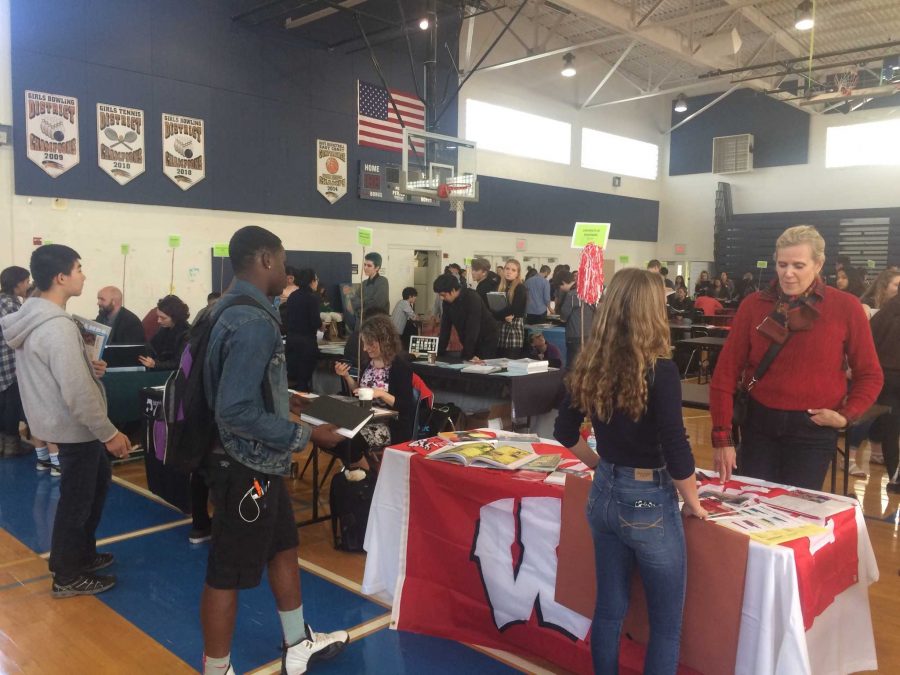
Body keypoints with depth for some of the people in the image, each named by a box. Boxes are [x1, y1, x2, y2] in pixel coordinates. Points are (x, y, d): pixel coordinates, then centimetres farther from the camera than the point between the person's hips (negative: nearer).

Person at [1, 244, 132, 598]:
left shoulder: (33, 316, 5)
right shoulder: (58, 327, -27)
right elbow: (77, 394, -28)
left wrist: (88, 368, 3)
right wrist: (109, 433, -20)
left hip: (65, 423, 10)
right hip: (74, 427, -10)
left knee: (99, 480, 23)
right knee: (76, 499, 6)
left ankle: (82, 553, 37)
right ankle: (67, 577, 23)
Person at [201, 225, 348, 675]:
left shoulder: (240, 310, 7)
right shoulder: (252, 322, -25)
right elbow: (237, 411, -29)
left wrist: (286, 400, 18)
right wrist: (305, 436, -23)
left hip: (259, 463, 10)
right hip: (246, 467, -10)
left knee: (283, 549, 22)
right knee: (228, 574, 5)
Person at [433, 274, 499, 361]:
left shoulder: (472, 298, -26)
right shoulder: (447, 302, -4)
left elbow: (472, 328, -29)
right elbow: (445, 328, -1)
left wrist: (468, 355, -30)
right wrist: (440, 351, -6)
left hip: (487, 341, -6)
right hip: (470, 343, 7)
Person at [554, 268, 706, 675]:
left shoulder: (589, 366, -1)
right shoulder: (660, 371, -19)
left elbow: (565, 432, 9)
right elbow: (675, 450, -18)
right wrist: (693, 504, -3)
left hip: (604, 495, 6)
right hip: (648, 503, -6)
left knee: (609, 609, 19)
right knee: (665, 624, 13)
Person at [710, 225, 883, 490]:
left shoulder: (846, 307, -5)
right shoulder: (753, 305, -3)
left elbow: (869, 375, 4)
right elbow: (726, 371, -6)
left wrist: (846, 415, -11)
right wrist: (722, 436, -10)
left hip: (813, 429, -1)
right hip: (758, 422, 1)